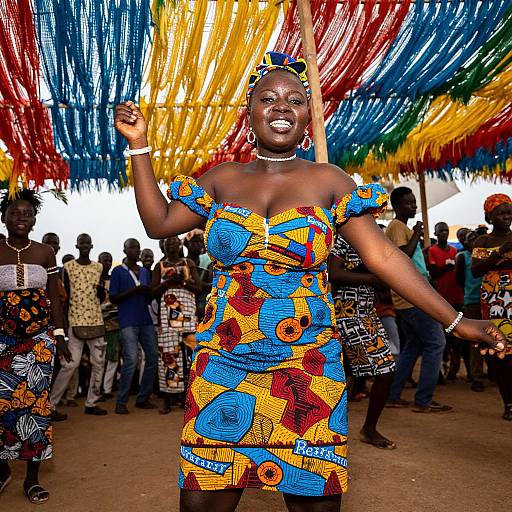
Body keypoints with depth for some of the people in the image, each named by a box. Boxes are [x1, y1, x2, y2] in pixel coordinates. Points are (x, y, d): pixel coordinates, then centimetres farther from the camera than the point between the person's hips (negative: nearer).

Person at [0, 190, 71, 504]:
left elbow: (54, 297, 7)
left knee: (36, 402, 1)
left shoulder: (45, 252, 4)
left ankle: (32, 477, 14)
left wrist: (60, 335, 2)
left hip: (40, 338, 1)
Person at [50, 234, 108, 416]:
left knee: (98, 362, 4)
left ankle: (91, 402, 13)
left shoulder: (98, 267, 10)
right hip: (75, 321, -4)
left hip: (96, 320, 4)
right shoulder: (68, 267, 0)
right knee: (70, 363, -8)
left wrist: (101, 290, -9)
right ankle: (51, 403, 2)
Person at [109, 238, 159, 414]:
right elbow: (113, 298, -2)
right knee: (131, 360, -14)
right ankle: (121, 402, -3)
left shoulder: (145, 271, 18)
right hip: (128, 322, -6)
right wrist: (133, 291, -14)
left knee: (153, 358, 2)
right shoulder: (118, 271, 2)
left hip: (146, 320, 6)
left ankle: (143, 399, 14)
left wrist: (147, 291, -3)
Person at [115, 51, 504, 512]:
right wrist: (139, 145, 7)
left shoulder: (328, 181, 1)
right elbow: (158, 223, 9)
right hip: (223, 364, 2)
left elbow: (382, 256, -2)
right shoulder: (222, 179, 8)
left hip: (308, 366, -1)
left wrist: (456, 321, -7)